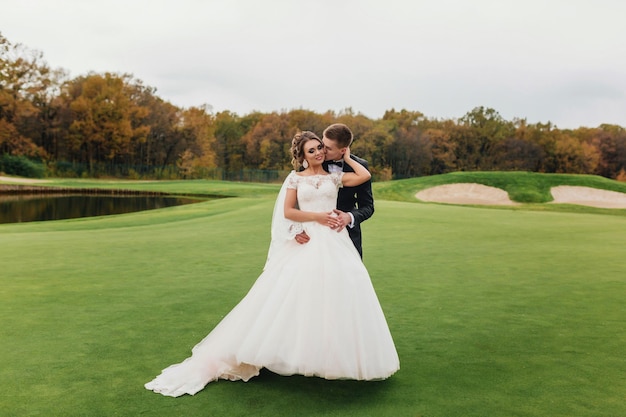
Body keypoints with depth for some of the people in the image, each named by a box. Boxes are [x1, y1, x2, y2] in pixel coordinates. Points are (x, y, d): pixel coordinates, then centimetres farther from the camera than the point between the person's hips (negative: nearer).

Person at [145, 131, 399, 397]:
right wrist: (317, 216, -8)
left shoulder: (335, 177, 12)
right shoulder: (296, 178, 8)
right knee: (296, 296, -4)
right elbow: (288, 212, 0)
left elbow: (365, 176, -1)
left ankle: (334, 355, 12)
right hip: (305, 243, -1)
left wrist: (347, 158, 10)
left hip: (333, 243, 2)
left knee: (336, 294, -1)